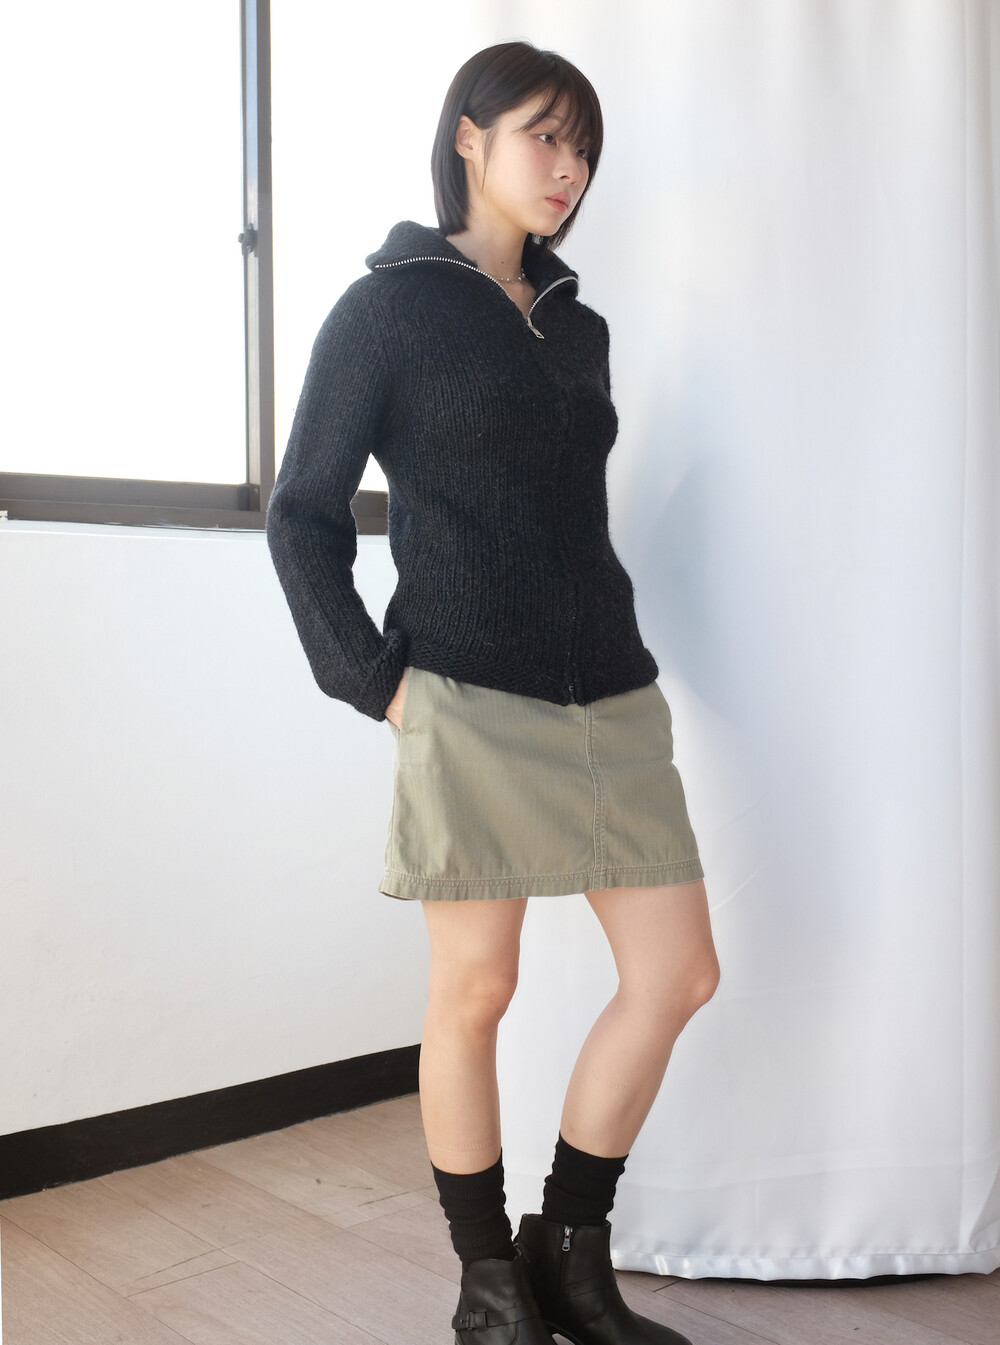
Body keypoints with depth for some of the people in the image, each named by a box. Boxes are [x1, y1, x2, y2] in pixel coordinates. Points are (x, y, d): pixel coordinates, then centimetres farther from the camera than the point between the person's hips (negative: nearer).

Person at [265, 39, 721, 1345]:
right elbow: (302, 513, 0)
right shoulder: (388, 308, 2)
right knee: (475, 992, 1)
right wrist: (372, 678, -8)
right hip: (472, 704, -6)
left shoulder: (579, 328, 18)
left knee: (678, 973, 3)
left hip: (608, 699, 6)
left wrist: (620, 651, 14)